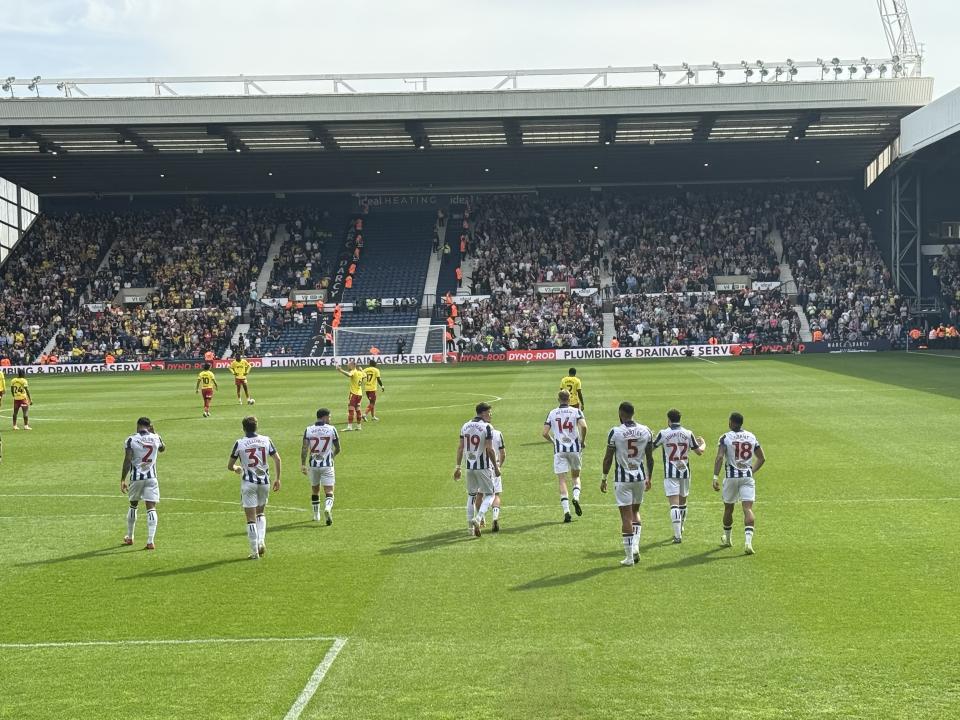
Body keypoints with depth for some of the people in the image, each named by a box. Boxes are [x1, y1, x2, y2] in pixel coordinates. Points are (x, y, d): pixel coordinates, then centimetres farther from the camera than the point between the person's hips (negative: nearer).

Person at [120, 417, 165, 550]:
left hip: (136, 477, -1)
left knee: (133, 505, 18)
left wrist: (123, 480, -9)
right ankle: (150, 541, -11)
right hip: (151, 478, 1)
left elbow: (127, 461, -12)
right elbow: (162, 448, 25)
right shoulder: (155, 438, 1)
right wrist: (154, 432, 22)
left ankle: (129, 537, 31)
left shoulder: (131, 440, -7)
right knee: (151, 508, -1)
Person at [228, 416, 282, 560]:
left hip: (248, 483, -3)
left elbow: (230, 466, 0)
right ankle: (261, 541, 5)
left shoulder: (239, 443, -5)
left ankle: (254, 552, 2)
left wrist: (237, 469, 23)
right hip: (264, 481, 3)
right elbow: (277, 459, 0)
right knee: (261, 513, 23)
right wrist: (277, 478, 9)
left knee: (251, 519, 2)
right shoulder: (266, 440, 1)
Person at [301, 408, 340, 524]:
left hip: (313, 465, 2)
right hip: (327, 465, -2)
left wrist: (303, 464, -6)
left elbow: (304, 448, -8)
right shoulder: (331, 429, -3)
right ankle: (328, 508, -31)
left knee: (315, 490, 20)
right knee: (329, 491, -2)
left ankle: (316, 515, 28)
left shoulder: (308, 430, -1)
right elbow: (338, 449, 5)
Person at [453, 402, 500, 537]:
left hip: (469, 466, 5)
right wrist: (496, 467, -6)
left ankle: (471, 526, 17)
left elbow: (460, 448, 6)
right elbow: (489, 449, -14)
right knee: (489, 494, 6)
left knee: (471, 495, 16)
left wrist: (458, 467, 12)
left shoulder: (465, 426, 6)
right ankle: (478, 518, -14)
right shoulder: (487, 427, -11)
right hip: (483, 467, -5)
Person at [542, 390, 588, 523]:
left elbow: (545, 433, -2)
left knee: (562, 480, 1)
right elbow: (583, 426, -17)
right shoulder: (576, 411, -1)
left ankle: (566, 511, -9)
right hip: (574, 448, 0)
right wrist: (583, 441, -2)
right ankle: (576, 497, -8)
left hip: (559, 450, 0)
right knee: (576, 476, 19)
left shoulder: (552, 413, 4)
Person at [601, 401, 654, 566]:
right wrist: (649, 478, 19)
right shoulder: (646, 431, 1)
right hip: (640, 476, 4)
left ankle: (629, 557, 2)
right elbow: (650, 458, 7)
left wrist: (604, 479, 4)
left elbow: (608, 458, -6)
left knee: (626, 516, 0)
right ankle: (635, 547, 7)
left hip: (622, 478, -4)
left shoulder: (615, 432, -11)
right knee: (635, 511, 22)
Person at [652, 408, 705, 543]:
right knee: (682, 501, 19)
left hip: (670, 473, -3)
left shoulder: (663, 433, -8)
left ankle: (678, 535, -17)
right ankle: (680, 530, 35)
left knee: (674, 504, -8)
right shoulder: (688, 434, 0)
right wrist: (703, 443, 30)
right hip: (685, 472, 3)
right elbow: (699, 451, 8)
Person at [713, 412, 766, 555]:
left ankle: (727, 539, 33)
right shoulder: (752, 437, 7)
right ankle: (748, 541, -22)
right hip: (747, 476, 2)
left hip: (731, 476, -2)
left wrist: (715, 477, -18)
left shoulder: (725, 437, -5)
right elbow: (762, 458, 11)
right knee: (748, 508, -5)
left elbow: (719, 458, -16)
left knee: (728, 508, 15)